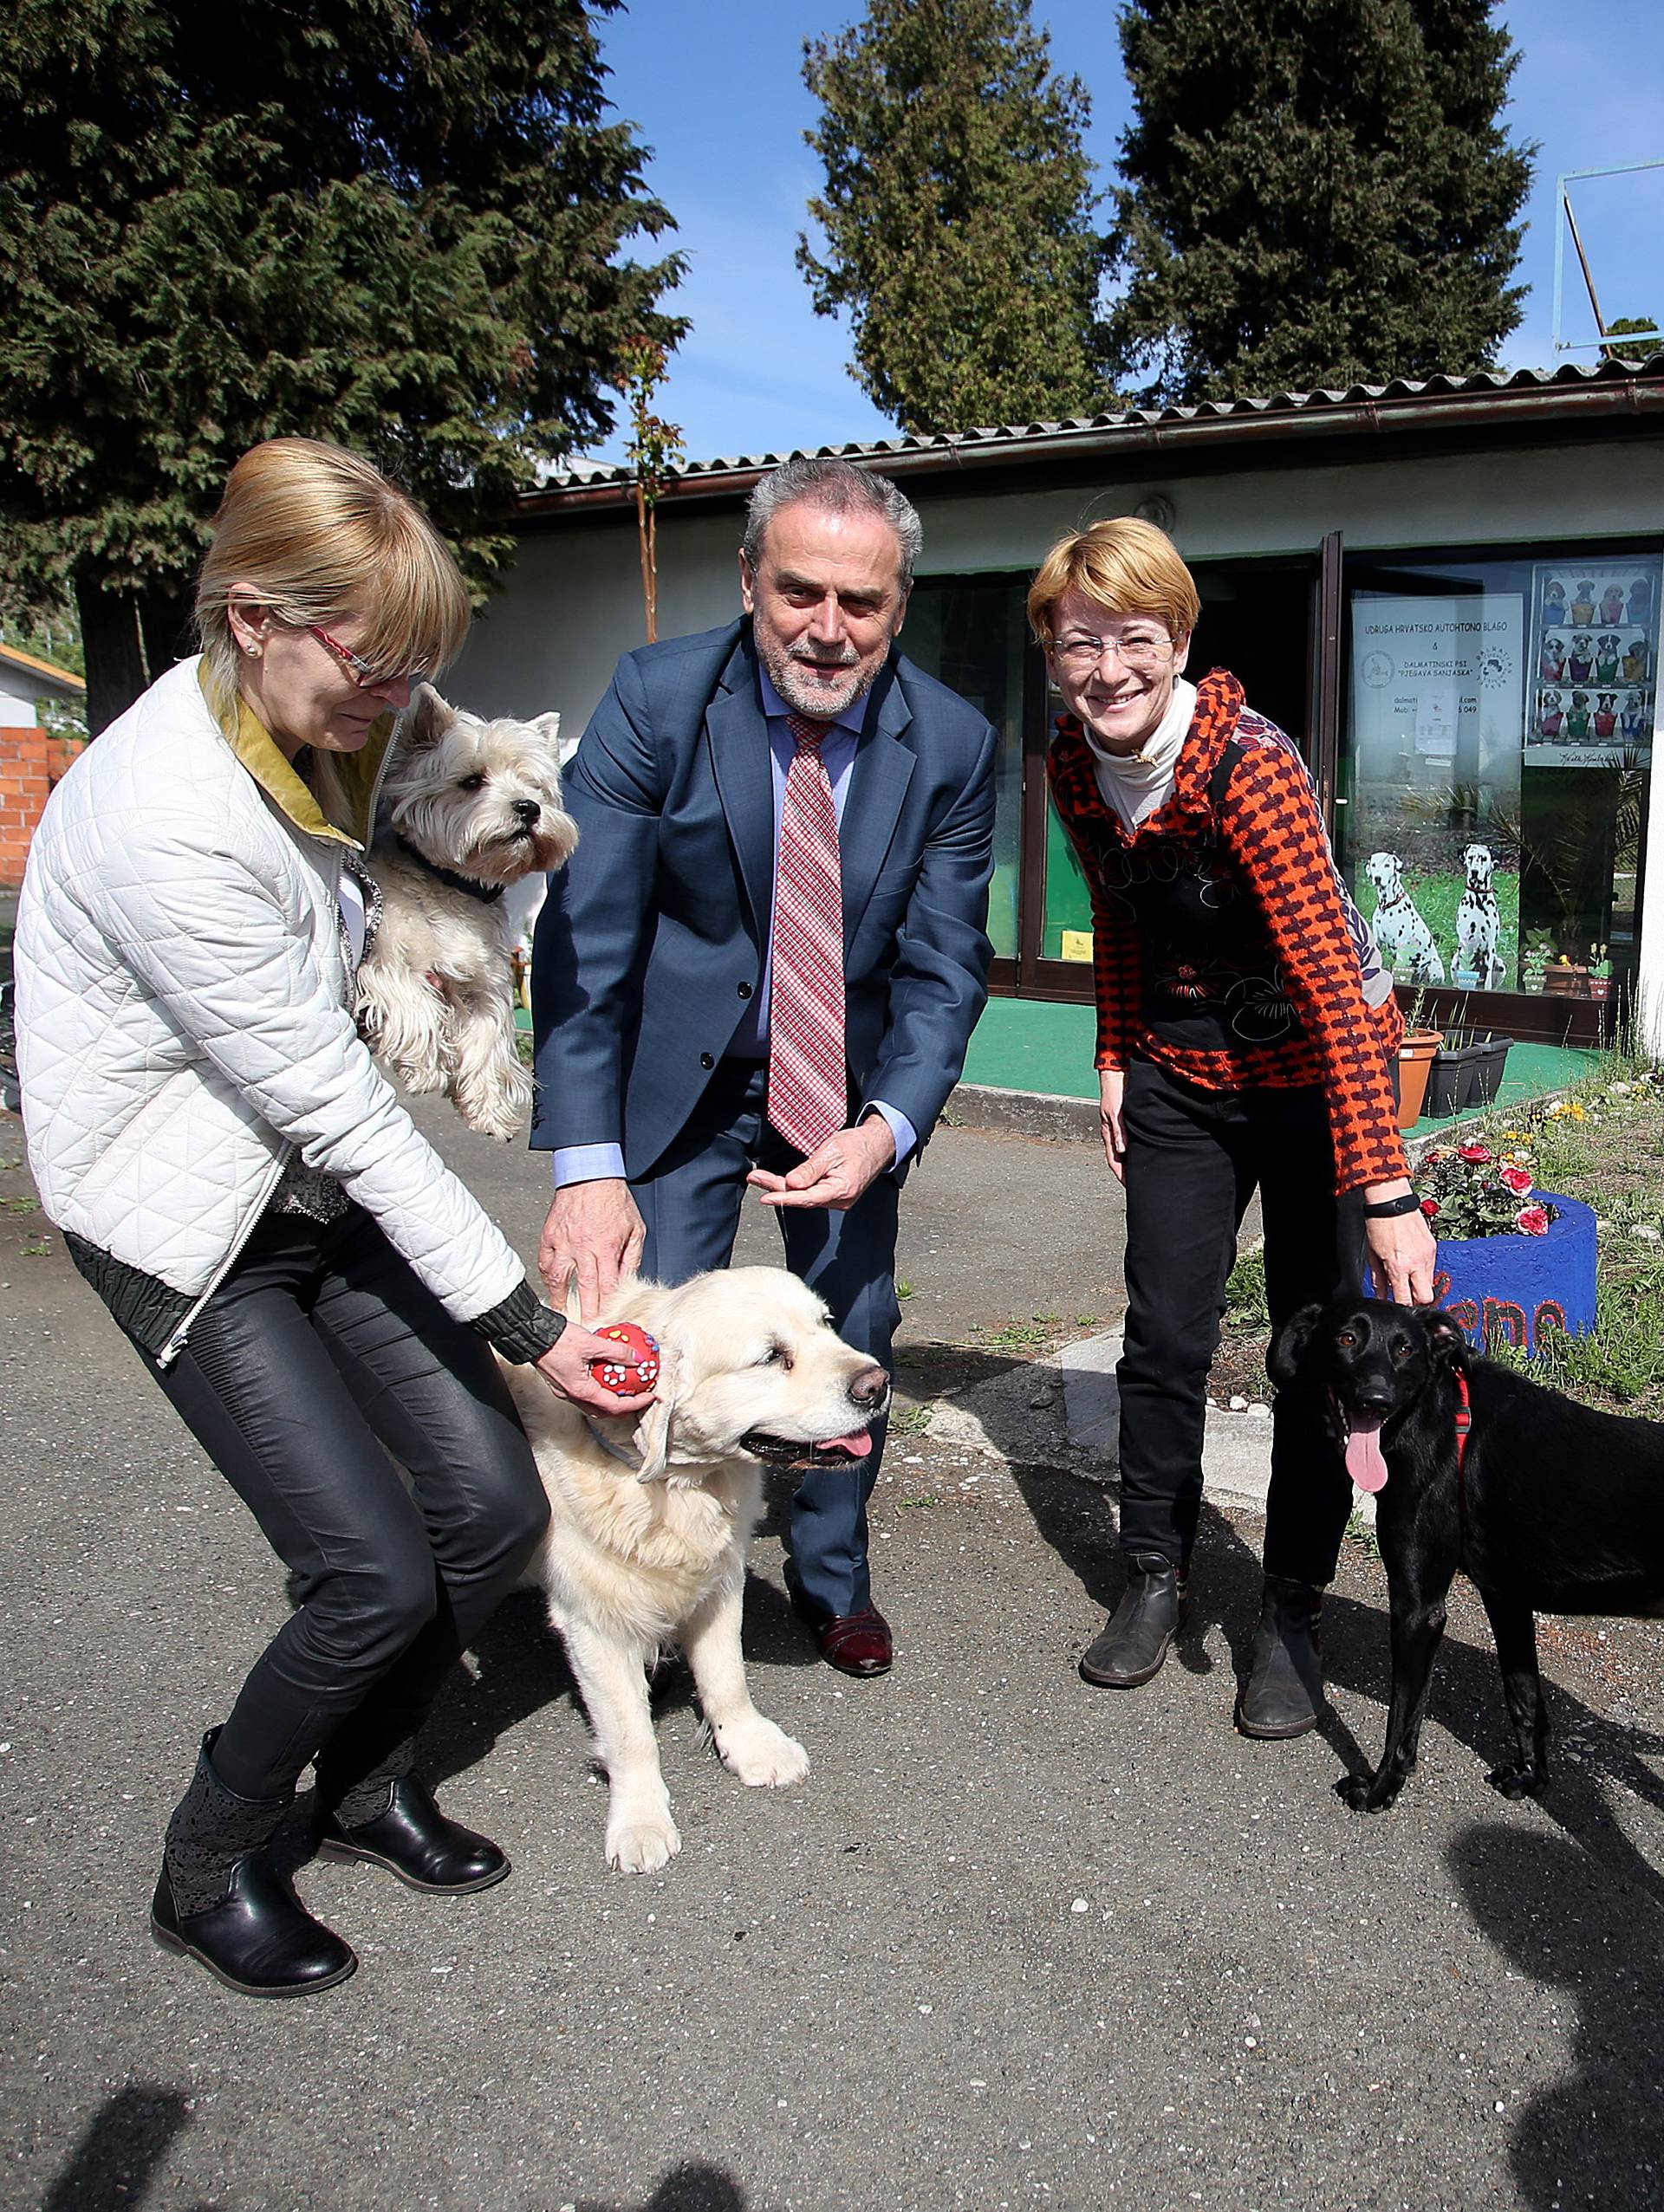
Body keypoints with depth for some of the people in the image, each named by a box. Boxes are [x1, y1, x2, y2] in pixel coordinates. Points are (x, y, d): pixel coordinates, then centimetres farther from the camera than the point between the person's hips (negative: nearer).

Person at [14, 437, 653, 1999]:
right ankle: (207, 1868, 18)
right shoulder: (164, 815, -29)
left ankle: (370, 1783, 29)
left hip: (313, 1182, 8)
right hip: (190, 1232, -8)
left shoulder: (303, 737, 0)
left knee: (491, 1505, 2)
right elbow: (336, 1107, -25)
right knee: (375, 1577, -10)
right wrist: (523, 1322, -20)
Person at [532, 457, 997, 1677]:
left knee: (852, 1336, 9)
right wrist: (587, 1166, -30)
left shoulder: (953, 743, -13)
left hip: (853, 1083, 2)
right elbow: (585, 936, -21)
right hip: (682, 1072, -2)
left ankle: (835, 1576, 36)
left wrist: (887, 1127, -27)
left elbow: (944, 966, -10)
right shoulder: (657, 697, -19)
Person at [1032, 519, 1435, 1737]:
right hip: (1183, 1075, 5)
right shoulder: (1075, 768, -8)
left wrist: (1386, 1190, -42)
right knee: (1163, 1335, 6)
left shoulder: (1251, 766, -29)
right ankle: (1157, 1576, 24)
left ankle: (1295, 1615, 16)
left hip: (1317, 1072, -5)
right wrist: (1118, 1061, 10)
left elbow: (1333, 975, -36)